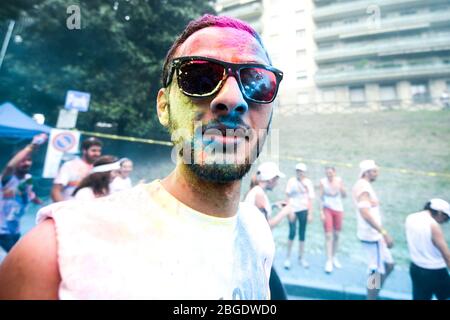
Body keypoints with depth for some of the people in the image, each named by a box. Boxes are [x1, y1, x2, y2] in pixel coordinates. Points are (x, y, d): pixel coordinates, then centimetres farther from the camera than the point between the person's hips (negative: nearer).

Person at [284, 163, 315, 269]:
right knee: (292, 232, -8)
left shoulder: (308, 182, 2)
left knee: (302, 234, 9)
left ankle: (301, 258, 24)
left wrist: (310, 214, 1)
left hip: (304, 210, 2)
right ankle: (288, 257, 8)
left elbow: (310, 199, 4)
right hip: (293, 209, -2)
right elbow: (288, 197, 0)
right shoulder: (291, 181, -1)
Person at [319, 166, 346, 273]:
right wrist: (321, 212, -7)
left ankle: (334, 257, 30)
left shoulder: (339, 180, -3)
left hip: (338, 209, 3)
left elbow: (344, 196, 3)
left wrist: (341, 188, -18)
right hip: (327, 209, -2)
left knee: (336, 235, 12)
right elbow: (321, 197, -4)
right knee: (328, 235, -5)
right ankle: (329, 261, 2)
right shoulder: (323, 181, -7)